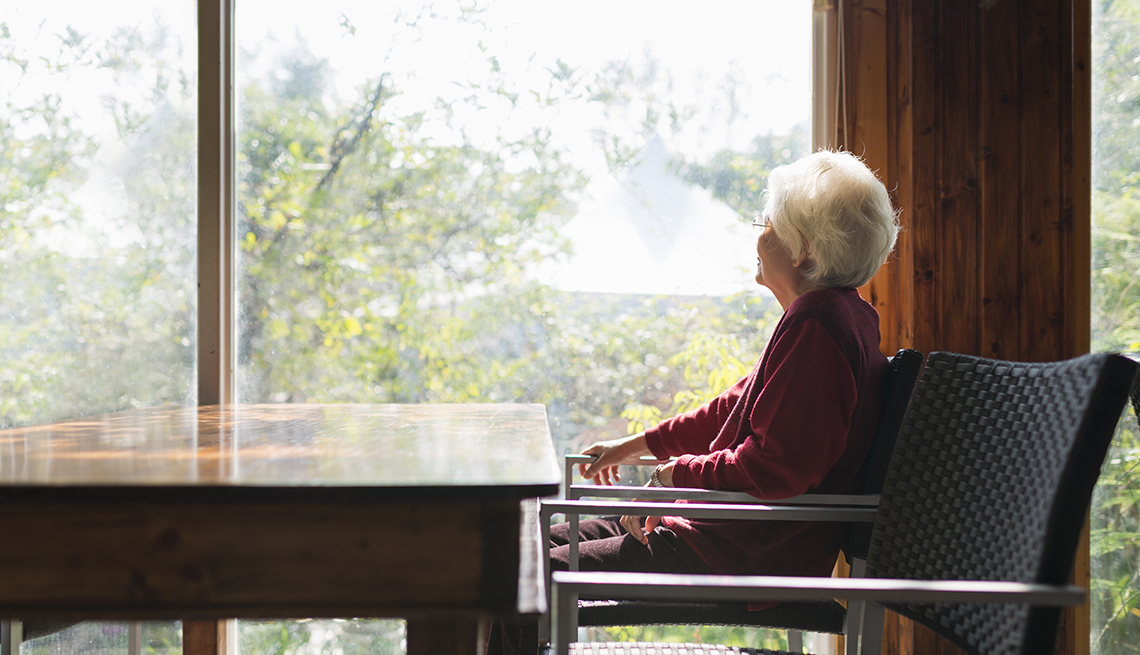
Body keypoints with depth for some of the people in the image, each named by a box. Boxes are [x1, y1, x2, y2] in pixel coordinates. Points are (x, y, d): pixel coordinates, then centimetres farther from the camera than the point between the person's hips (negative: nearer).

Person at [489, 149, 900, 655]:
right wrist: (638, 445, 24)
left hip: (752, 557, -11)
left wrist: (680, 473, -11)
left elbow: (776, 467, -26)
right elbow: (740, 406, 23)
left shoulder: (816, 328, -21)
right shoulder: (831, 314, 14)